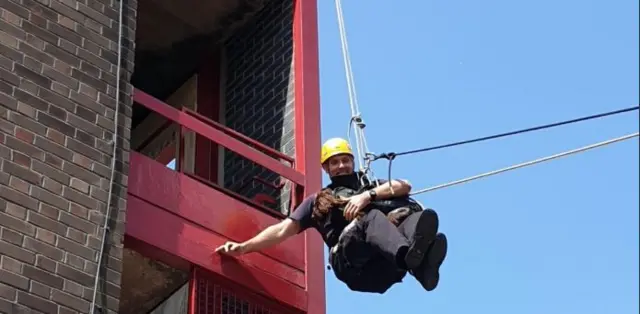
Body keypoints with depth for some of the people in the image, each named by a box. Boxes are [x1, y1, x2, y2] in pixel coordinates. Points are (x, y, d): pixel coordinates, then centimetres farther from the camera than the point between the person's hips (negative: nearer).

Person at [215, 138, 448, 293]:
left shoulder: (370, 185, 33)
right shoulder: (318, 200, 32)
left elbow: (404, 186, 14)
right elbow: (282, 230, 22)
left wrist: (368, 195, -2)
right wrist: (244, 247, 9)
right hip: (353, 261, -2)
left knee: (410, 213, -29)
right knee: (371, 217, -33)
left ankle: (420, 261, -64)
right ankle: (411, 255, -66)